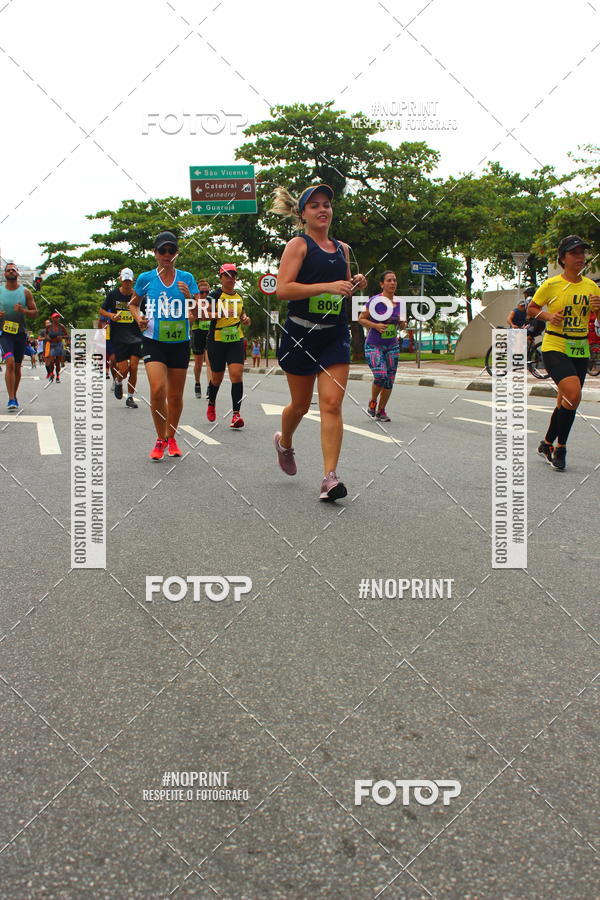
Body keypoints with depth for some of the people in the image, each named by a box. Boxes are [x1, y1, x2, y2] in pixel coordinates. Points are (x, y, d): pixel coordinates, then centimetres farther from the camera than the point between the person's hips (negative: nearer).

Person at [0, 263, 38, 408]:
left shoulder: (25, 292, 4)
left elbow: (35, 313, 4)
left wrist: (23, 311, -16)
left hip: (20, 333, 2)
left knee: (17, 366, 11)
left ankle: (14, 396, 29)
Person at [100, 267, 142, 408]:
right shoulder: (113, 294, 1)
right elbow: (102, 310, 11)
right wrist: (110, 315, -9)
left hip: (135, 338, 1)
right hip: (118, 338, -1)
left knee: (133, 368, -4)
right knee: (123, 370, -6)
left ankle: (130, 398, 11)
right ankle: (118, 382, 30)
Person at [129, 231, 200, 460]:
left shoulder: (186, 278, 2)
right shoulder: (146, 278, 2)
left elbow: (198, 315, 1)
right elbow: (133, 303, 20)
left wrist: (190, 297, -17)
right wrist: (139, 317, -1)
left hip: (180, 342, 2)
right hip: (153, 341, -1)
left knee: (175, 395, 8)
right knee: (157, 389, -19)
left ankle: (171, 437, 29)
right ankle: (160, 440, -1)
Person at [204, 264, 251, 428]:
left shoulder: (239, 296, 12)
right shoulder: (214, 294, -5)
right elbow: (202, 314, -15)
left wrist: (246, 319, 6)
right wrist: (221, 313, -28)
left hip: (236, 341, 3)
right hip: (216, 341, -3)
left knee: (237, 374, -13)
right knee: (217, 377, 8)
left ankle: (236, 414, -16)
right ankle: (211, 404, 39)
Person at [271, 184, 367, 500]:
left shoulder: (342, 249, 14)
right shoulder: (298, 245, -4)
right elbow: (283, 289, -16)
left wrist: (355, 284, 4)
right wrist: (328, 286, -22)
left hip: (335, 335, 4)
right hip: (301, 333, -3)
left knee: (332, 404, -9)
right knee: (300, 404, 10)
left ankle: (329, 477, -10)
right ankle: (284, 442, 43)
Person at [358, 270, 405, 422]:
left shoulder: (399, 303, 4)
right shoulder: (375, 301, -11)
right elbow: (361, 319, -4)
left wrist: (403, 323, -6)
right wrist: (375, 325, -19)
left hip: (392, 346, 5)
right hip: (373, 346, -5)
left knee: (389, 381, 4)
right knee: (380, 375, -21)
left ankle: (381, 410, 21)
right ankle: (372, 402, 8)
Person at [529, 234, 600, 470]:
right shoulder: (551, 285, -4)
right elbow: (531, 308, 7)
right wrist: (548, 316, -12)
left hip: (580, 351, 5)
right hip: (554, 347, -5)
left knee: (566, 401, 9)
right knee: (573, 394, -23)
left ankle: (548, 443, 29)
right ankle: (560, 447, -5)